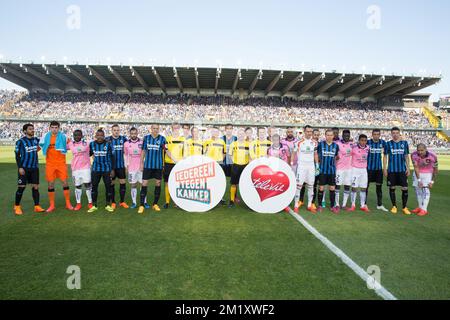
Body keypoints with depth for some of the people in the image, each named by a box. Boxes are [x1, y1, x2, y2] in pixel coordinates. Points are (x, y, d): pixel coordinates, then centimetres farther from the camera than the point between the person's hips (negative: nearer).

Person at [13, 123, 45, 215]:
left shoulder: (36, 140, 7)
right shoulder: (20, 141, -4)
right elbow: (17, 155, -4)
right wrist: (20, 167, -11)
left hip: (35, 167, 4)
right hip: (24, 168, -4)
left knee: (35, 186, 3)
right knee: (21, 187, -1)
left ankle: (37, 206, 8)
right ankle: (17, 206, 14)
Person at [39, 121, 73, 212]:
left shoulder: (63, 136, 0)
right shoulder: (46, 136, 3)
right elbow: (40, 144, 16)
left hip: (61, 163, -1)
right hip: (50, 163, 1)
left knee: (65, 182, -2)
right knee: (50, 183, 4)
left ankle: (68, 204, 9)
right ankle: (52, 205, 14)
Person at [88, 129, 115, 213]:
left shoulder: (108, 144, -5)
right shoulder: (92, 144, 1)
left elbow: (112, 157, -2)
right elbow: (89, 154, 17)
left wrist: (112, 169, -5)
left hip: (106, 169, -2)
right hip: (95, 169, 2)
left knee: (108, 186, 3)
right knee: (94, 186, 6)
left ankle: (108, 205, 17)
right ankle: (94, 205, 18)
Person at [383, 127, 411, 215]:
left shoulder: (404, 143, 6)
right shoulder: (388, 143, 2)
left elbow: (406, 156, 9)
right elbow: (385, 156, 3)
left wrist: (408, 168, 2)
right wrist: (384, 168, -3)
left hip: (402, 169, 1)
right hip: (391, 170, -1)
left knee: (405, 188, -1)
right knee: (392, 188, 5)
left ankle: (405, 207, 12)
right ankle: (394, 206, 18)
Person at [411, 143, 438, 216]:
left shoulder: (432, 156, -24)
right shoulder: (414, 155, -21)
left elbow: (435, 169, -11)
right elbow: (416, 168, -18)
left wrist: (432, 181, -10)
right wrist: (418, 180, -21)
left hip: (427, 174, -3)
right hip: (417, 173, 3)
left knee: (426, 190, -10)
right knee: (418, 190, 9)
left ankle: (424, 210, -8)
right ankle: (420, 207, 22)